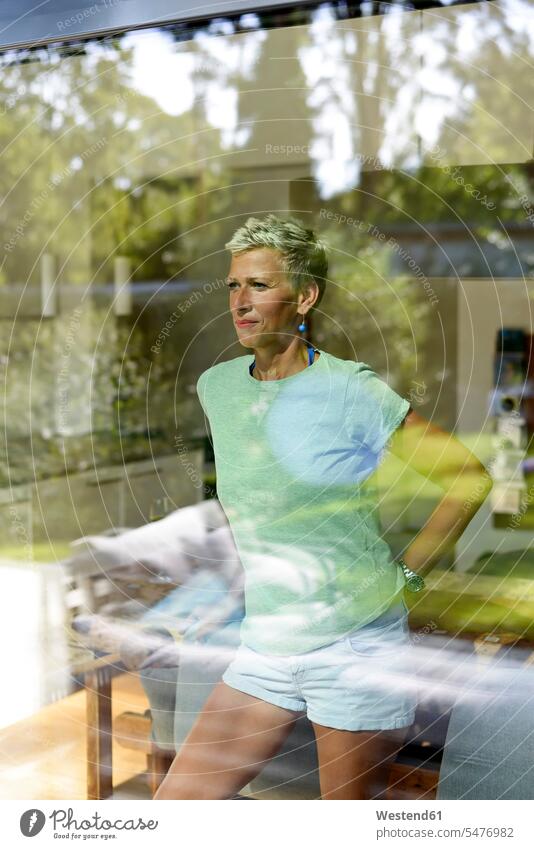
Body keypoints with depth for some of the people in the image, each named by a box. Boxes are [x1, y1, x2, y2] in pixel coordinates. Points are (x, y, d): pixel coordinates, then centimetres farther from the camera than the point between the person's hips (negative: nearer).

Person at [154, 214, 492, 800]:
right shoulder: (215, 386, 4)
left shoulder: (352, 391, -13)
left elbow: (470, 478, -9)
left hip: (358, 646, -5)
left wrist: (405, 573, -8)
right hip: (264, 648, 6)